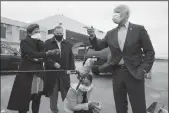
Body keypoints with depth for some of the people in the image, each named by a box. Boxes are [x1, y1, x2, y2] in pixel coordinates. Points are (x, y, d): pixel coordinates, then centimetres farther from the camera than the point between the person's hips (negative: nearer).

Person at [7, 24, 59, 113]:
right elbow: (32, 54, -21)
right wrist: (48, 53, -27)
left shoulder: (41, 43, 13)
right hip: (27, 73, -5)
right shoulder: (24, 42, -5)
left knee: (37, 98, 10)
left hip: (39, 73, 5)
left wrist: (37, 59, -16)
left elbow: (43, 56, 3)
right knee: (24, 98, 0)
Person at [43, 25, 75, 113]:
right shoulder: (47, 43, 1)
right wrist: (53, 63, -19)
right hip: (52, 72, -1)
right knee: (53, 94, 13)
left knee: (66, 93, 9)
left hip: (64, 72, 2)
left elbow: (71, 57, 6)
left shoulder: (68, 44, 8)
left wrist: (71, 69, -3)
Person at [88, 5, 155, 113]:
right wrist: (93, 36, -13)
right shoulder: (110, 33, 9)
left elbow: (149, 52, -1)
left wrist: (144, 69, -12)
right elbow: (98, 46, 6)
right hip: (117, 73, 3)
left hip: (134, 73, -3)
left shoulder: (139, 29, -1)